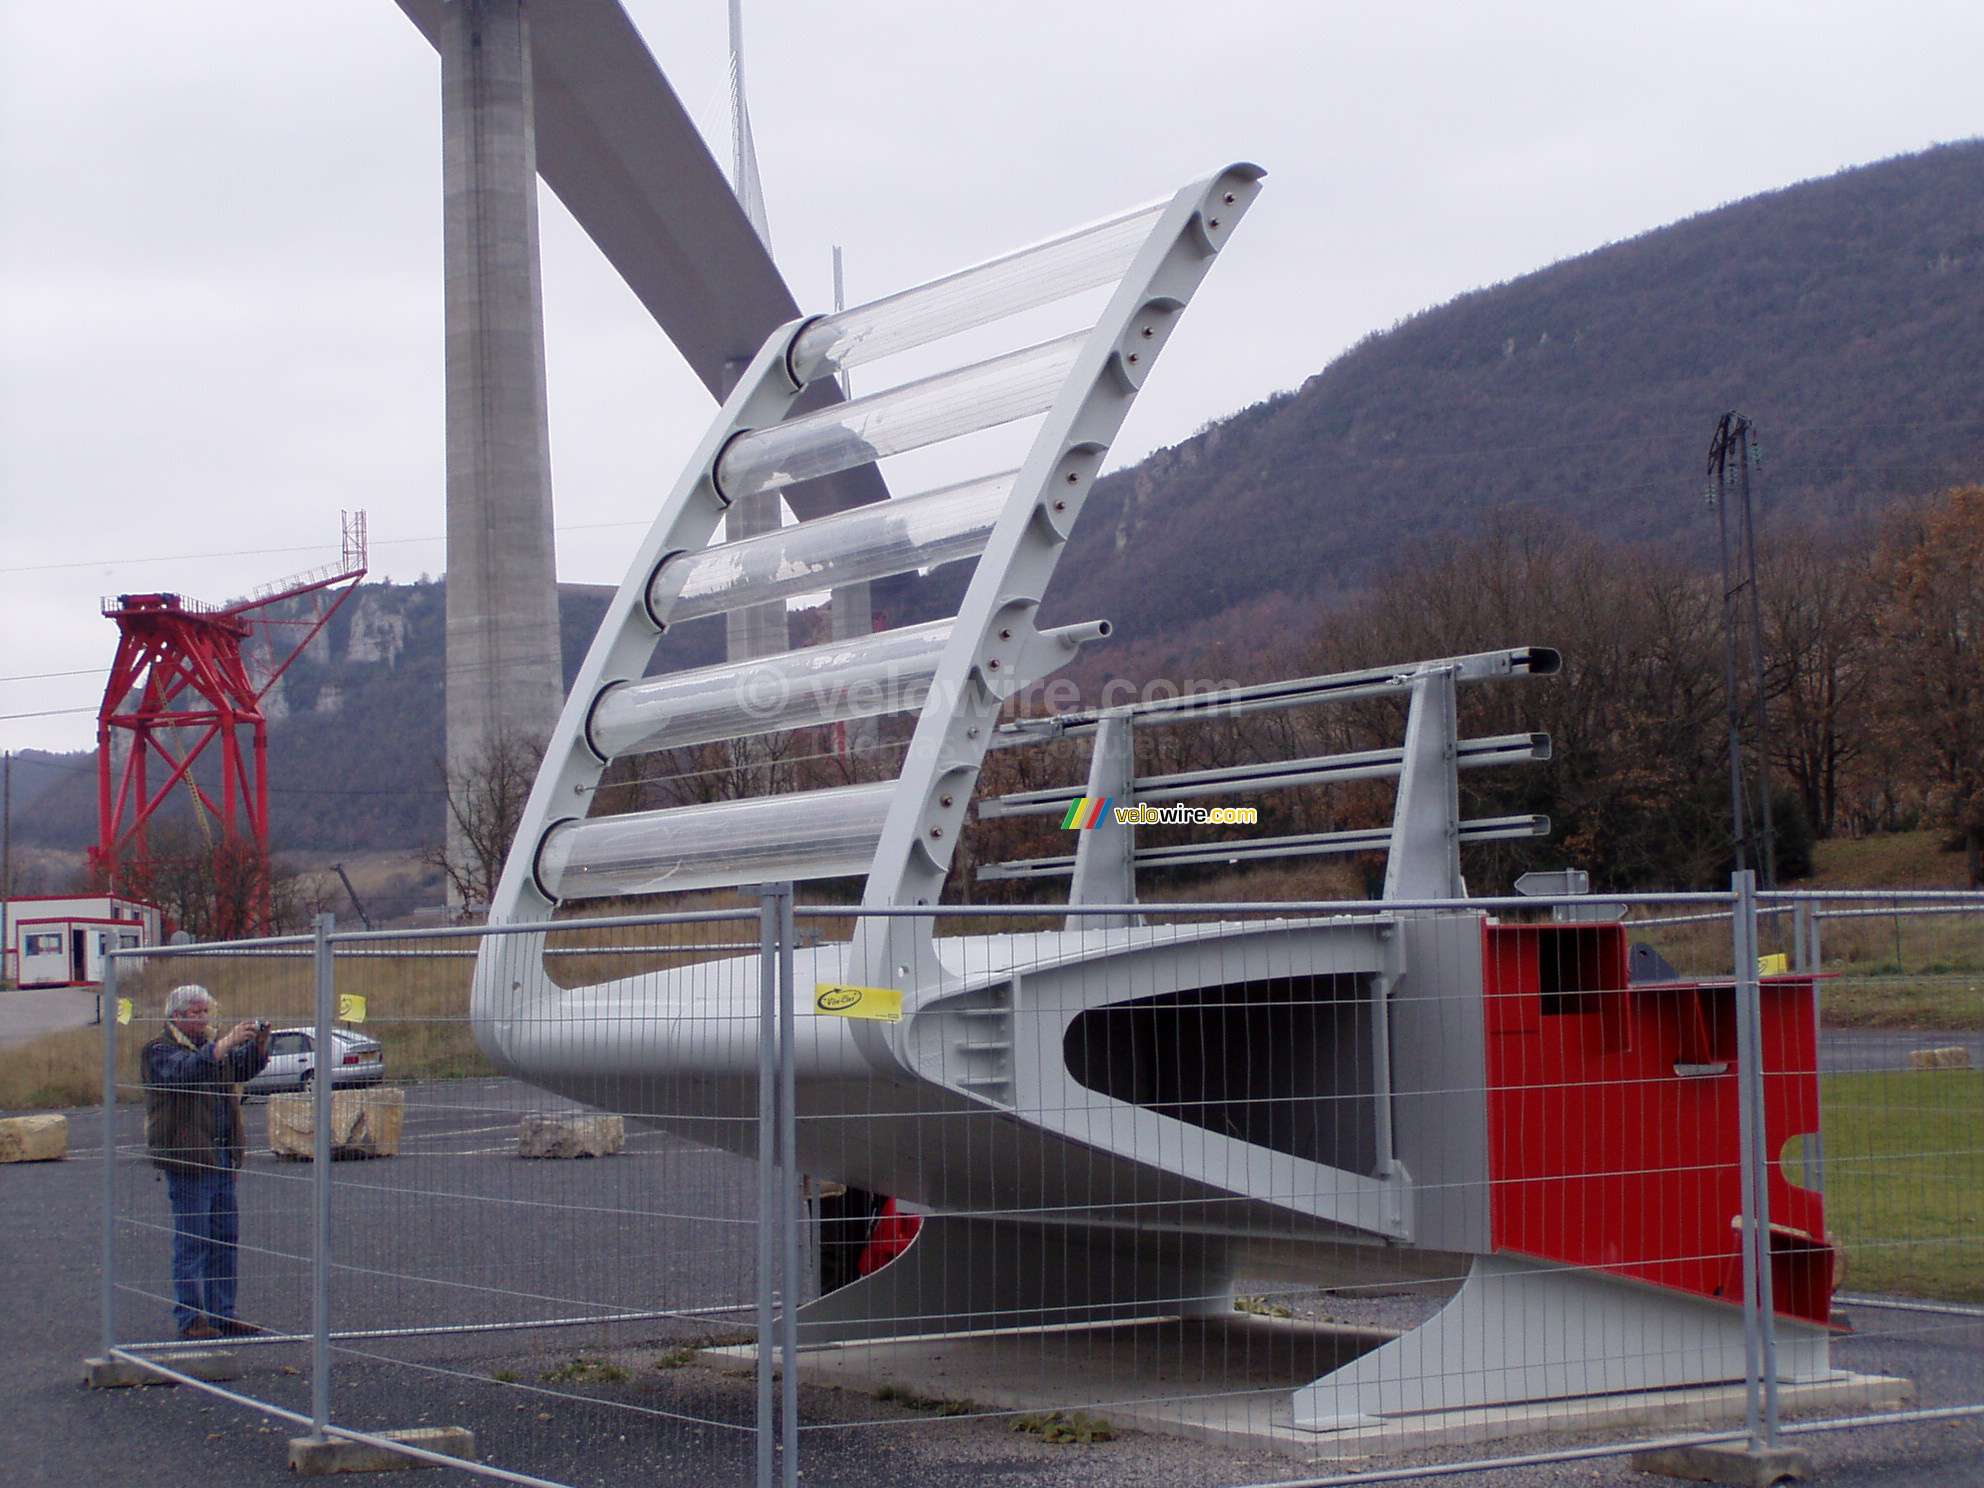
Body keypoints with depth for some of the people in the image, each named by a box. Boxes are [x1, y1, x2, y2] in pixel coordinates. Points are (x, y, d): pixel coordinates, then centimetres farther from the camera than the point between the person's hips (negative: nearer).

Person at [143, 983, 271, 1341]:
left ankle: (222, 1314, 15)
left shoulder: (212, 1046, 20)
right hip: (188, 1159, -8)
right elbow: (183, 1071, -25)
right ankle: (189, 1318, -1)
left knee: (226, 1238, 9)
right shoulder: (160, 1051, -5)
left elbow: (244, 1067, 14)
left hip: (222, 1157, 8)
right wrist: (223, 1044, -33)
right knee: (191, 1243, -5)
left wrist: (259, 1045, -6)